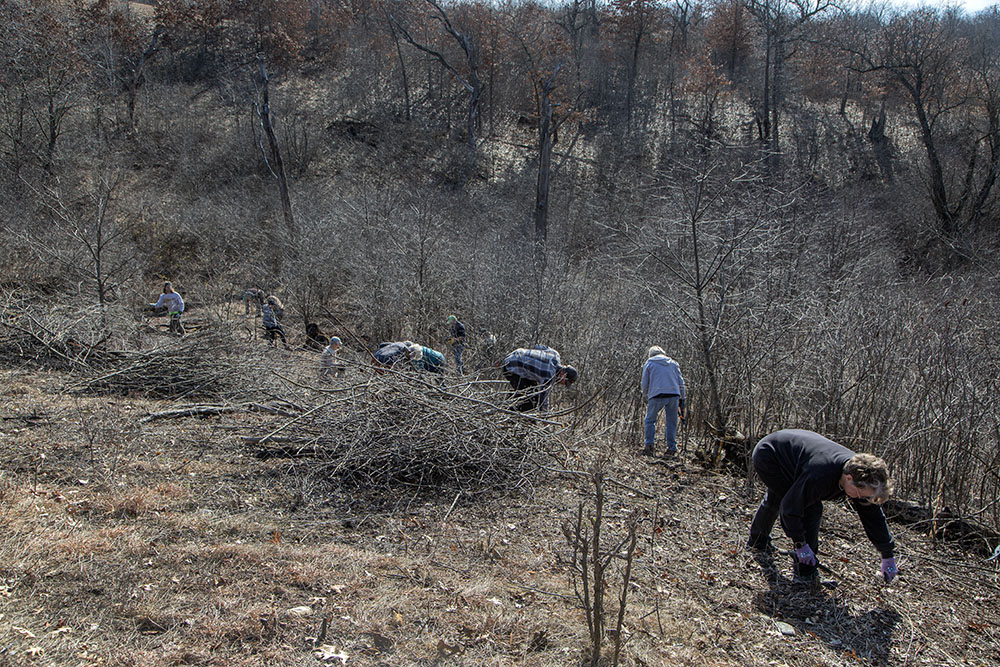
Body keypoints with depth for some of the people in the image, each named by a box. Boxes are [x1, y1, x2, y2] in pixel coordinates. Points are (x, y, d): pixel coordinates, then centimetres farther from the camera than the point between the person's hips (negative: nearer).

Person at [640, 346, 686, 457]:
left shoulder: (649, 363, 13)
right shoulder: (673, 363, 21)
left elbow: (645, 384, 10)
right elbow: (680, 382, 17)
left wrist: (645, 398, 23)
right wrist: (682, 399, 18)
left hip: (657, 395, -2)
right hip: (674, 395, 3)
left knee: (650, 420, 10)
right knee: (671, 422, 11)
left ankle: (649, 446, -2)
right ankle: (672, 448, 7)